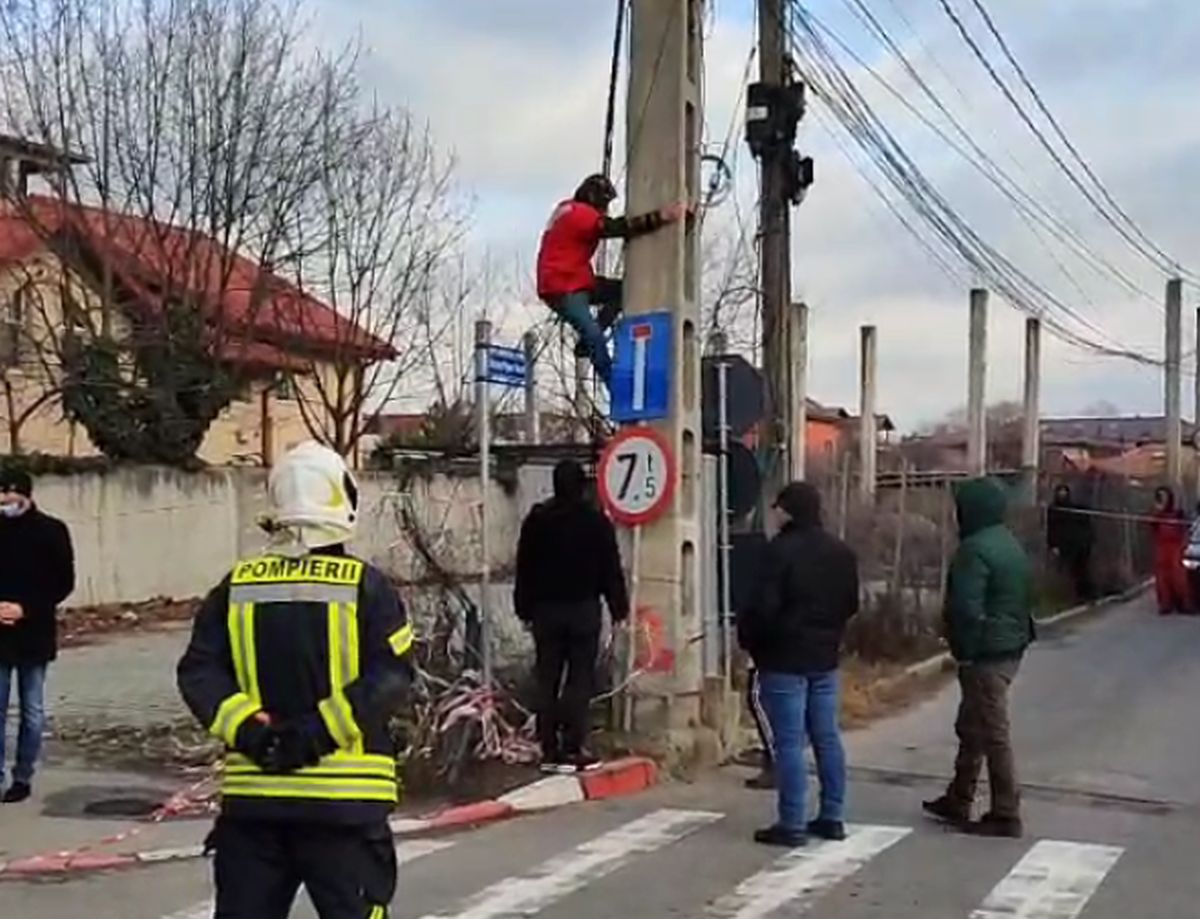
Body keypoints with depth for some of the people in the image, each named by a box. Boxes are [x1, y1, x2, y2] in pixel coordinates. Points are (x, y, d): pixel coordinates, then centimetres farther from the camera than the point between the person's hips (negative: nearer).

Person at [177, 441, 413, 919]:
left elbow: (199, 671, -1)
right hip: (345, 794, -3)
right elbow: (391, 673, -13)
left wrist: (245, 726, -8)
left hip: (253, 792, 3)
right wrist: (323, 727, -15)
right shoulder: (365, 585, -5)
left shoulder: (237, 586, 4)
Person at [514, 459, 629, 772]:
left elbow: (524, 568, 7)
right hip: (584, 608, -2)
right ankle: (573, 749, -6)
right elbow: (611, 568, -2)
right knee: (579, 679, -2)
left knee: (547, 680, 6)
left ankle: (549, 751, 7)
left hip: (546, 608, 3)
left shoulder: (536, 520, 4)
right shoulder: (596, 520, -4)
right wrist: (619, 606, 6)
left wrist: (524, 608, 14)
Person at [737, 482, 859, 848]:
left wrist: (747, 636, -2)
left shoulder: (781, 550, -17)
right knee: (827, 738, 12)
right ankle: (832, 817, 18)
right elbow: (850, 605, 15)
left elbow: (765, 607, -18)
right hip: (825, 657, 7)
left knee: (789, 742, -4)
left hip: (785, 659, -7)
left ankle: (792, 824, -2)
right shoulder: (841, 552, 9)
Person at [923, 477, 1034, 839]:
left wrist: (964, 650, -16)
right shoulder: (1010, 544, 14)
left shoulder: (975, 550, -19)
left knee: (993, 732, -4)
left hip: (986, 653, -10)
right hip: (1011, 646, 10)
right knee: (971, 727, 18)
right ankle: (958, 801, 28)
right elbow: (1025, 597, 21)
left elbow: (967, 608, -23)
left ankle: (1006, 815, 1)